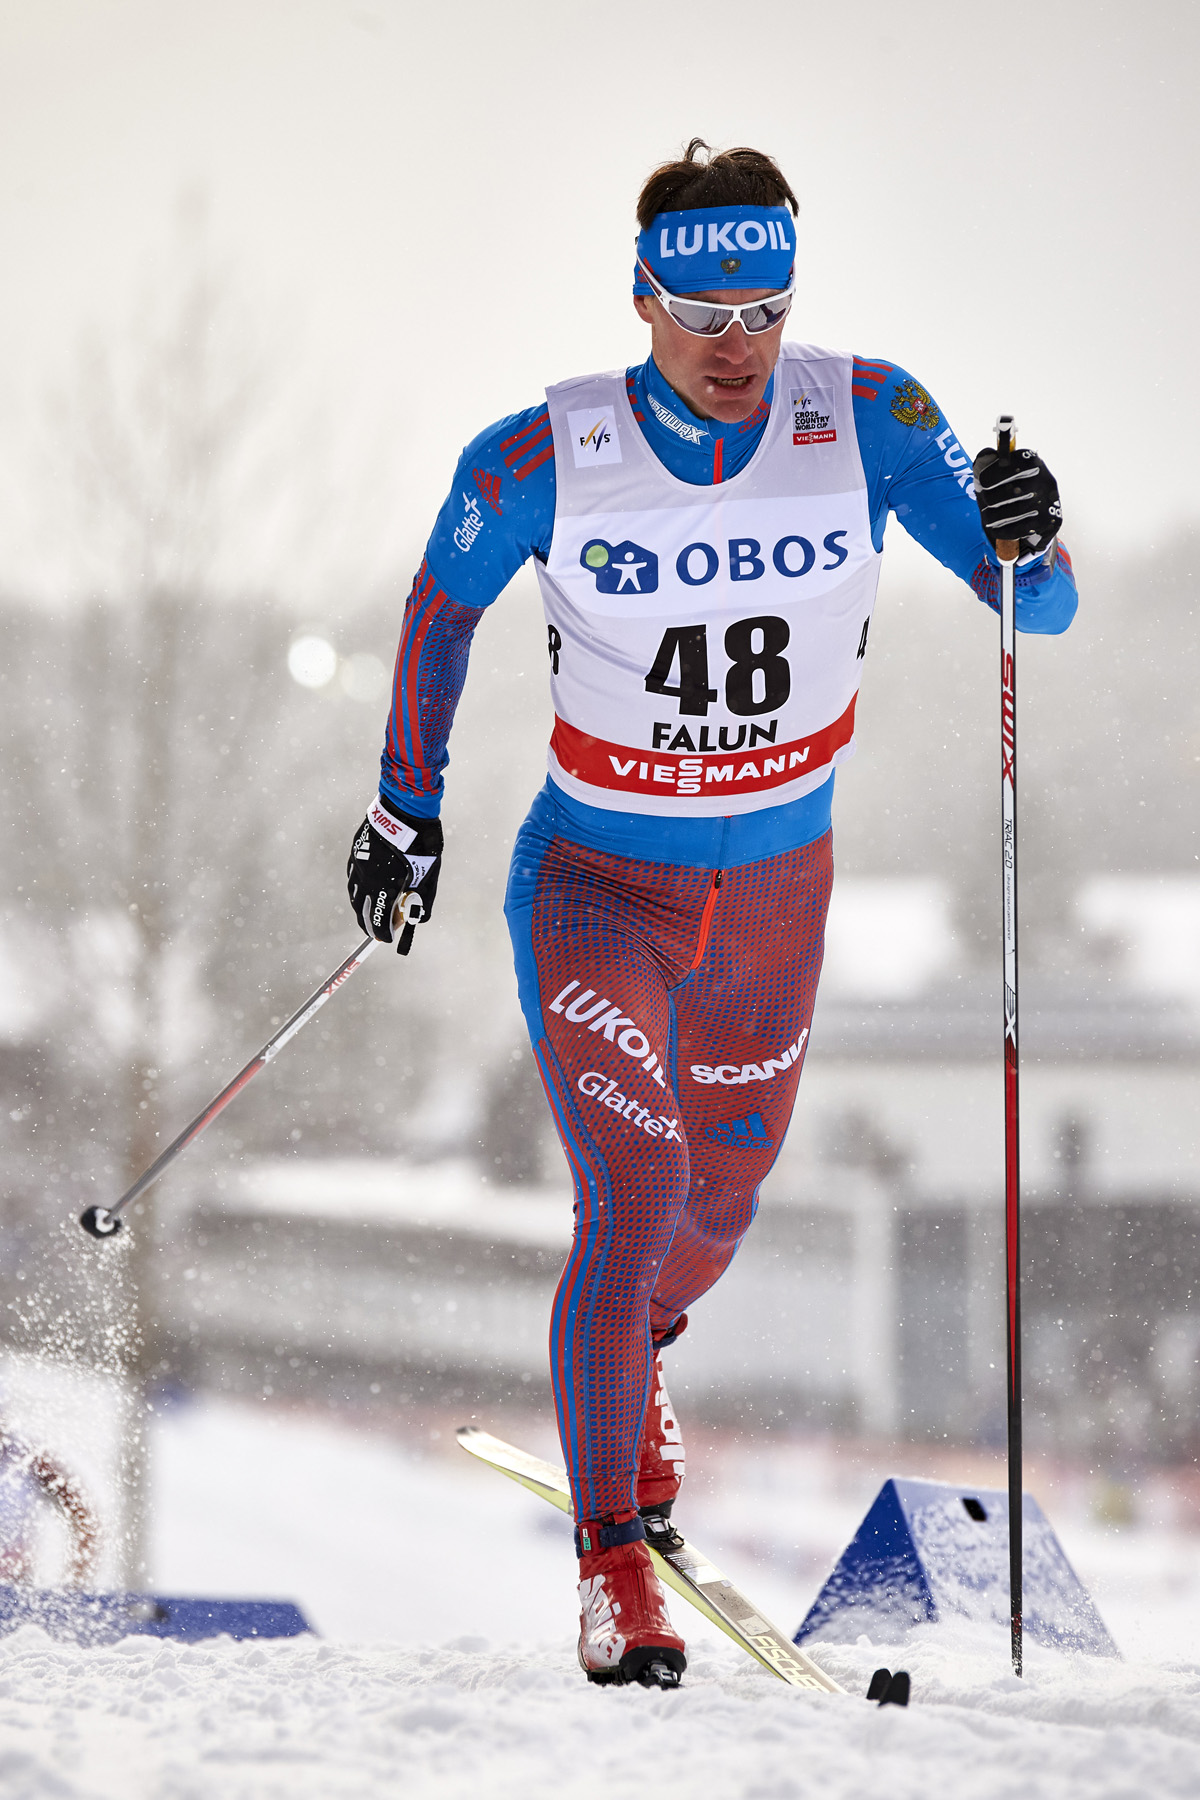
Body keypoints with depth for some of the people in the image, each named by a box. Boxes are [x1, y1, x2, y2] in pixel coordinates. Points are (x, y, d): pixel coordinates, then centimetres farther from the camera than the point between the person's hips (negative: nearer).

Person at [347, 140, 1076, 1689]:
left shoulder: (868, 422, -15)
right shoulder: (544, 461, -18)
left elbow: (1037, 608, -17)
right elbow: (442, 604, 1)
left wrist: (1027, 539, -40)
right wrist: (404, 803, 6)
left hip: (775, 890, 3)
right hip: (597, 881, -3)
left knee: (719, 1202, 20)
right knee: (636, 1204, -16)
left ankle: (631, 1351, 56)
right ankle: (612, 1554, 0)